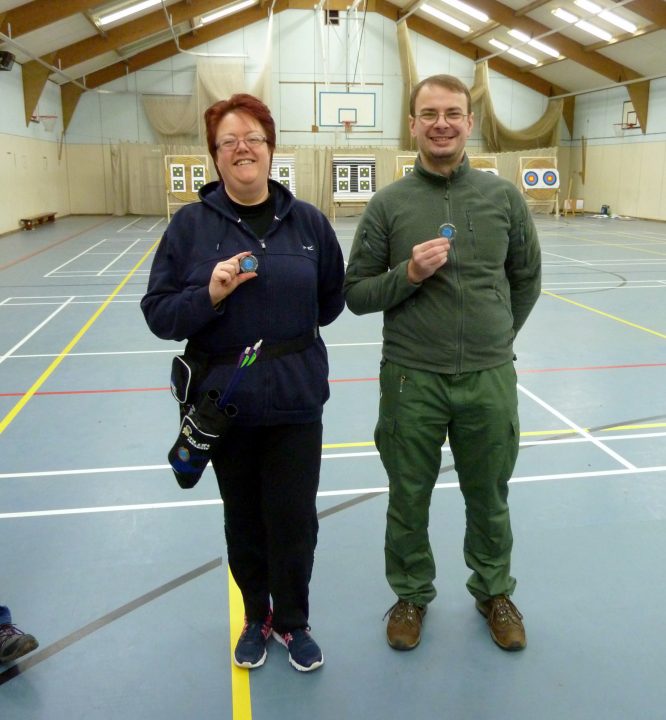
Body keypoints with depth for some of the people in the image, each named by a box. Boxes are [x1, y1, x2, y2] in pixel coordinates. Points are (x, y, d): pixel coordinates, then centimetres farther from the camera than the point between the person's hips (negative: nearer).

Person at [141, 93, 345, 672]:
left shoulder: (307, 221, -1)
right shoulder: (191, 224, -5)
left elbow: (333, 297, 12)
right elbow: (158, 313, -7)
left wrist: (290, 324, 10)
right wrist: (210, 294, -22)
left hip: (296, 398, 1)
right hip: (224, 397, 0)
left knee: (295, 517, 7)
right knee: (244, 517, 15)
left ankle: (292, 620, 33)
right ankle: (256, 618, 39)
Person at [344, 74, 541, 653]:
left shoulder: (504, 196, 1)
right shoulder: (388, 204, -3)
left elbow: (527, 279, 13)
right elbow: (356, 294, -2)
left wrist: (496, 338, 13)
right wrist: (408, 273, -18)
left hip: (489, 379, 1)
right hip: (411, 381, -1)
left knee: (489, 497, 17)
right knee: (409, 499, 14)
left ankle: (494, 592, 41)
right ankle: (412, 594, 38)